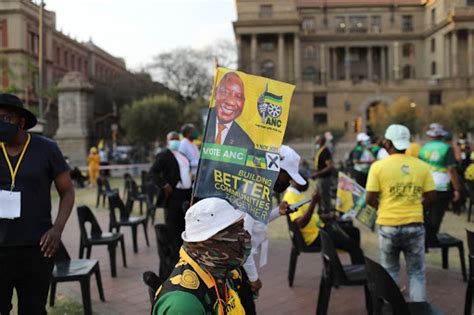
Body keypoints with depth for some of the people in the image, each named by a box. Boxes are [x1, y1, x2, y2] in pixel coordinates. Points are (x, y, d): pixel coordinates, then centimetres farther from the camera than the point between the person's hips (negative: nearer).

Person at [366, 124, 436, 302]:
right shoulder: (422, 166, 0)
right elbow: (431, 197, 1)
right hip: (415, 225, 1)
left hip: (388, 226, -1)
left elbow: (370, 199, -8)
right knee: (417, 272, 15)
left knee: (390, 271, 16)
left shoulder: (378, 166, -7)